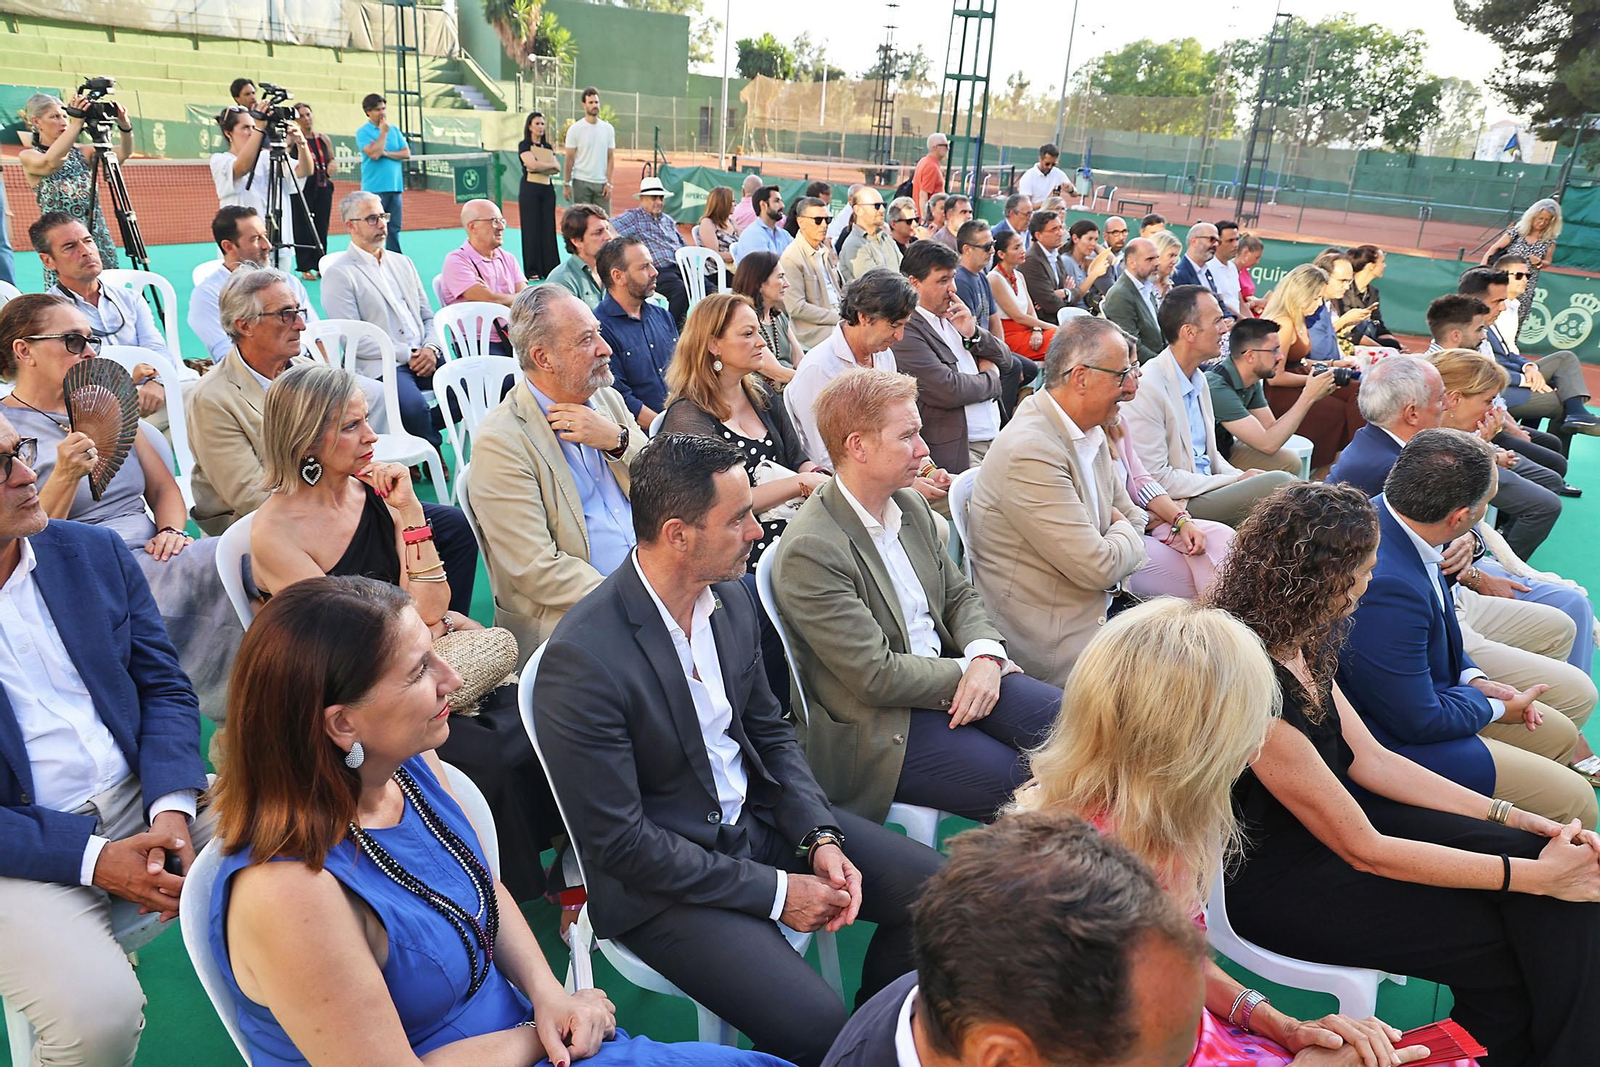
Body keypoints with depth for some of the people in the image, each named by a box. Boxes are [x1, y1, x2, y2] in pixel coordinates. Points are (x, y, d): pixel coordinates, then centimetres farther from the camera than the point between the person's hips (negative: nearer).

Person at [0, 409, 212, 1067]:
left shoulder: (96, 554, 4)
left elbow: (165, 689, 7)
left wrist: (171, 808, -10)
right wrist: (94, 859, -18)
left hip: (143, 795, 5)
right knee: (99, 1012, -29)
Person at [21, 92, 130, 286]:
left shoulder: (78, 152, 11)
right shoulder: (28, 156, 0)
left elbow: (123, 153, 0)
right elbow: (52, 162, -23)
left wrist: (124, 126, -18)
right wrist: (76, 123, -29)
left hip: (100, 241, 4)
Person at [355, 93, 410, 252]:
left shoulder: (394, 130, 14)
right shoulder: (363, 132, -1)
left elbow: (406, 153, 5)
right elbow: (373, 154, -15)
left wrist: (386, 153, -8)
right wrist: (384, 132, -8)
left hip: (395, 186, 5)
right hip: (374, 189, -5)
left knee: (394, 228, 5)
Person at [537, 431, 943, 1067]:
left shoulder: (731, 600, -3)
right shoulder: (583, 659, -26)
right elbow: (617, 841, -22)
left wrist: (819, 836, -7)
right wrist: (774, 892, -18)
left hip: (758, 814, 7)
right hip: (659, 875, -7)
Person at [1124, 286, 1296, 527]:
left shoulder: (1199, 380, 15)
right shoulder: (1148, 387, -16)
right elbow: (1156, 478, -18)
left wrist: (1242, 477, 2)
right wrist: (1234, 481, -13)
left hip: (1207, 487, 9)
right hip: (1179, 505, -9)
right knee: (1279, 483, -21)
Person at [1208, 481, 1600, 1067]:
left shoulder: (1299, 643, -3)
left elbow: (1370, 760, 5)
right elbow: (1365, 851, -24)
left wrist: (1514, 819, -1)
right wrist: (1536, 874, -17)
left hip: (1325, 815, 8)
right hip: (1281, 884, -8)